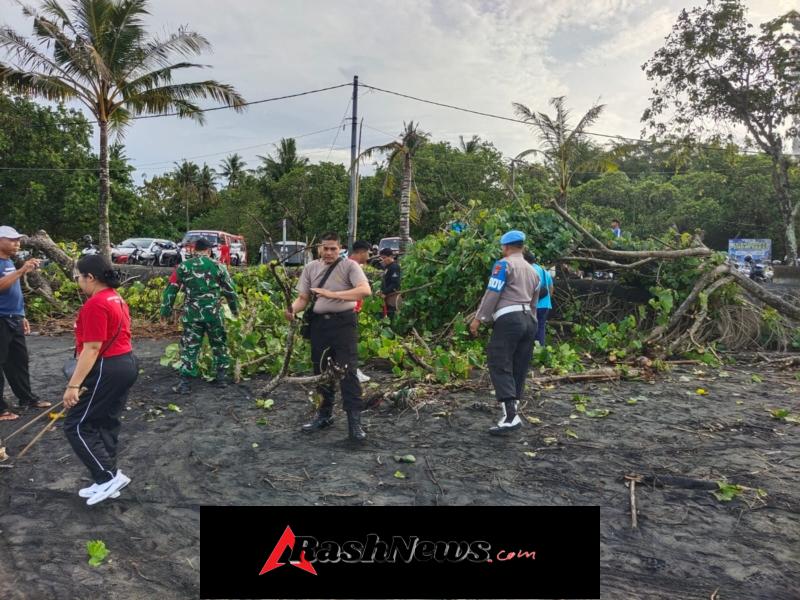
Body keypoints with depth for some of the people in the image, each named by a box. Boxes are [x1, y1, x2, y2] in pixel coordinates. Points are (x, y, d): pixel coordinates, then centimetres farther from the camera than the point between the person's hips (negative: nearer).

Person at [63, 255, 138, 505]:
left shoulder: (95, 304, -18)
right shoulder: (116, 299, 12)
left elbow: (92, 348, -22)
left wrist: (74, 385, -21)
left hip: (107, 369, -10)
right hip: (126, 364, 10)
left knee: (76, 426, 0)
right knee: (106, 424, 15)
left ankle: (110, 477, 1)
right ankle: (107, 481, 22)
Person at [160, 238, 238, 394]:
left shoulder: (183, 266, 4)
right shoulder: (217, 266, 3)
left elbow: (171, 290, 5)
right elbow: (229, 289, 8)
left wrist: (165, 310, 14)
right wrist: (234, 308, 21)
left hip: (192, 314, 0)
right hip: (213, 313, 0)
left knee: (189, 347, 5)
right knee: (219, 345, 16)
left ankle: (185, 382, 3)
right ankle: (222, 376, 22)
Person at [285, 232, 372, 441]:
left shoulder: (349, 266, -5)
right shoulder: (310, 268, 9)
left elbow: (365, 290, -19)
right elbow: (303, 297, 7)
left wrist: (333, 294, -25)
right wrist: (293, 309, -16)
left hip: (343, 322, -5)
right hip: (319, 323, 5)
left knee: (348, 371, -7)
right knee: (321, 370, 15)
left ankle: (354, 421, -2)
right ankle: (325, 414, 31)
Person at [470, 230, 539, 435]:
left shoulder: (504, 264, -1)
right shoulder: (533, 271, 23)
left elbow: (492, 293, -9)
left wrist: (478, 318, -5)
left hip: (508, 319, -8)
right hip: (529, 321, 8)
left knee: (500, 366, -10)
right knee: (519, 369, 9)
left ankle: (510, 415, -21)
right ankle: (513, 413, 11)